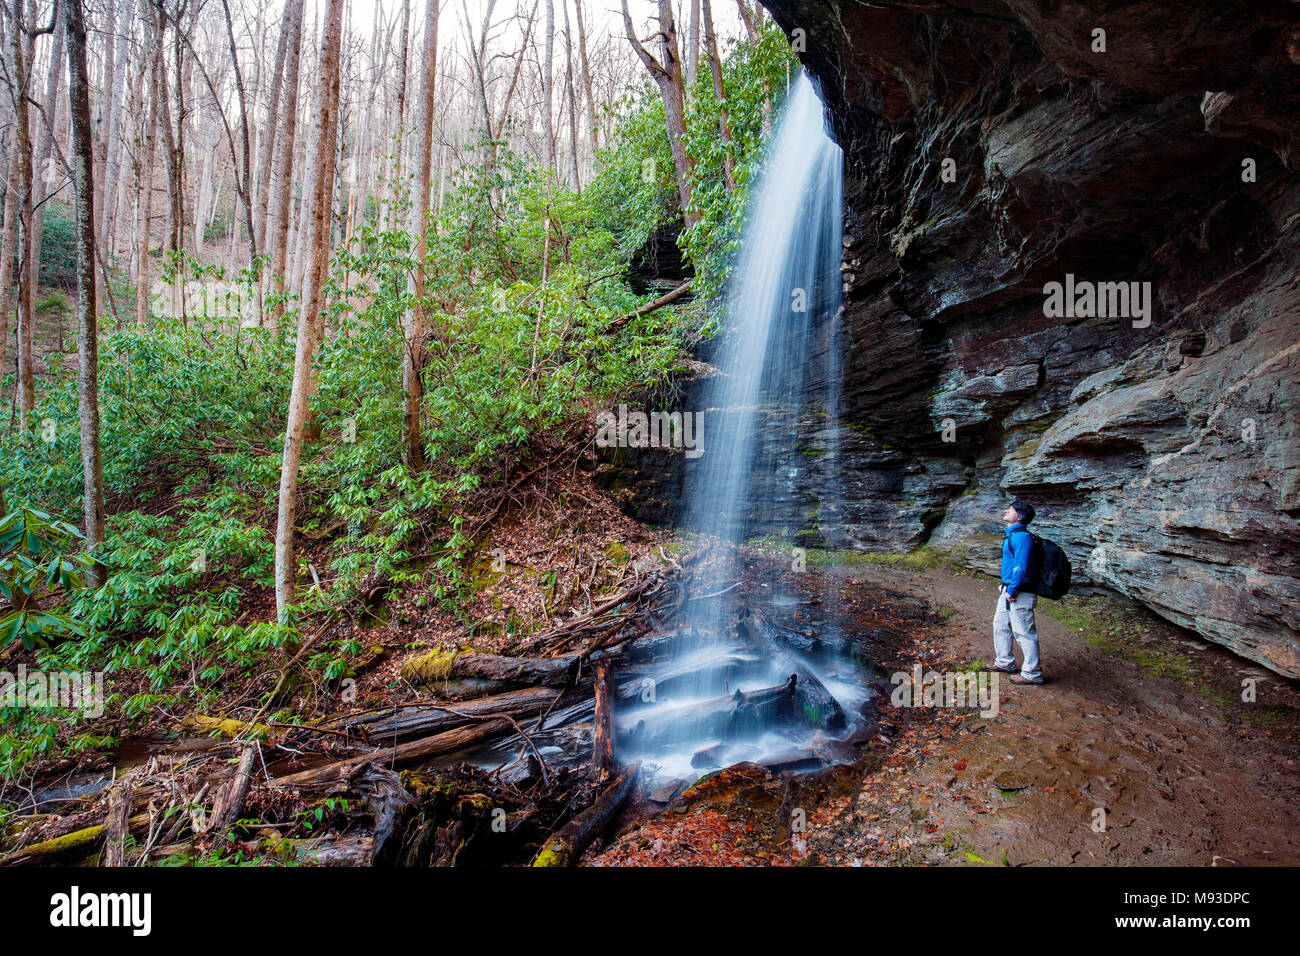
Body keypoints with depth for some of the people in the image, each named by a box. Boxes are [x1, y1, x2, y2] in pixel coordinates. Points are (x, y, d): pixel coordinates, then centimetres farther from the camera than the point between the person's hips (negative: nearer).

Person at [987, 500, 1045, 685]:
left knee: (1024, 632, -3)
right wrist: (1004, 584, 19)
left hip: (1020, 593, -11)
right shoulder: (1010, 535, 13)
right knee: (1000, 625, 20)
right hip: (1009, 591, 11)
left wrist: (1012, 591, -20)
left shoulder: (1021, 536, -19)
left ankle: (1032, 673, 6)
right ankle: (1005, 662, 34)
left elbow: (1021, 566, -24)